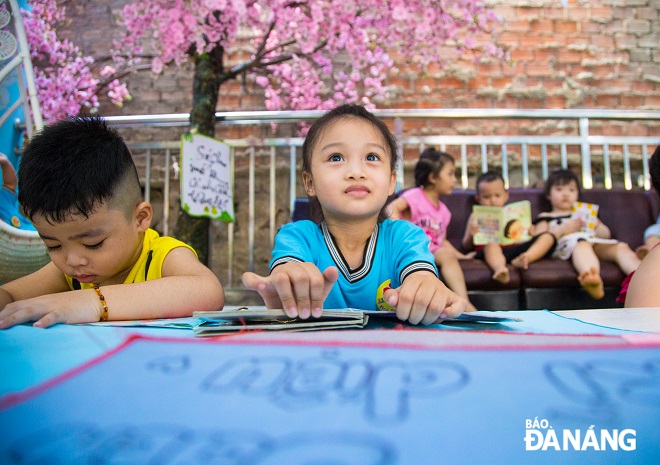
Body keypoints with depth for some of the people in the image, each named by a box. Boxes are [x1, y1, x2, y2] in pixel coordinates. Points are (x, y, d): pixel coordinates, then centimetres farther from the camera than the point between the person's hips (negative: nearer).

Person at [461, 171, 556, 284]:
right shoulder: (477, 217, 21)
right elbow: (466, 246, 16)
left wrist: (529, 232, 4)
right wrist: (471, 235, -6)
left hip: (515, 249, 4)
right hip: (490, 252, -4)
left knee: (547, 236, -13)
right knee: (491, 244, -38)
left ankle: (526, 258, -41)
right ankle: (500, 269, -69)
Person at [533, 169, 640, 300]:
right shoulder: (545, 218, 28)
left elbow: (606, 234, 33)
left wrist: (597, 226, 9)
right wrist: (563, 229, -5)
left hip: (595, 242, 5)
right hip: (566, 243, -5)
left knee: (620, 247, -26)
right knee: (582, 245, -41)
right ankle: (594, 279, -75)